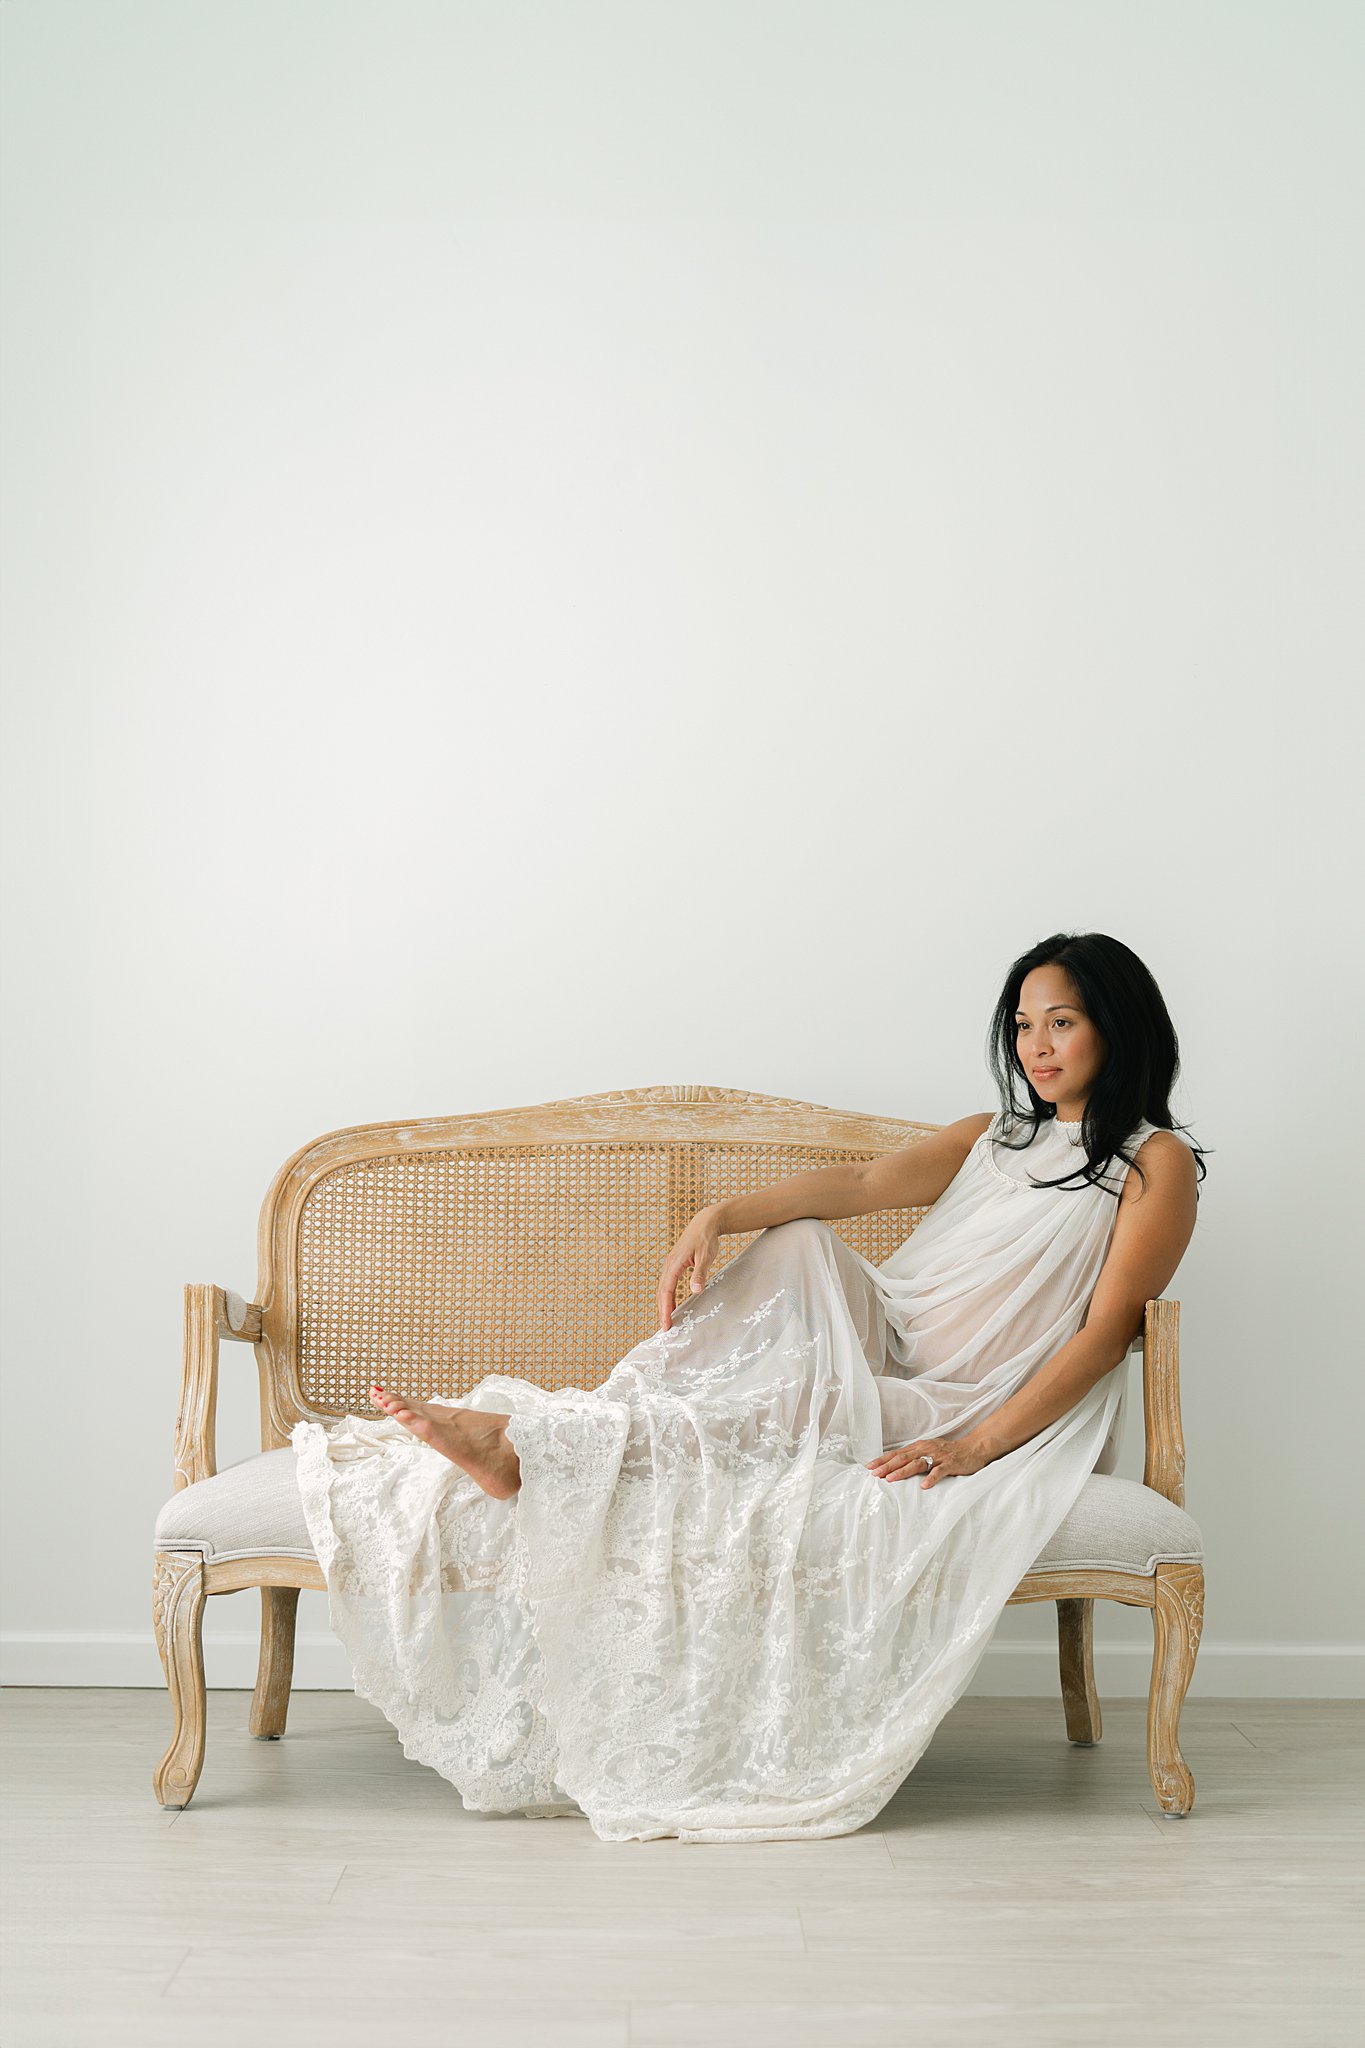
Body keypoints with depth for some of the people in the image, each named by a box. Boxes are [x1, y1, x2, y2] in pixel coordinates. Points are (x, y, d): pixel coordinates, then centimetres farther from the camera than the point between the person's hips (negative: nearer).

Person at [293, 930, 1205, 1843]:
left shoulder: (1156, 1161, 0)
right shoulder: (992, 1136, 19)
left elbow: (1106, 1333, -11)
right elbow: (866, 1183, 1)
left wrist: (981, 1446, -23)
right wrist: (723, 1214, -17)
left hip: (999, 1416, -5)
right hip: (888, 1360, 6)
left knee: (794, 1402, -30)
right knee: (798, 1245, -18)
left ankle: (523, 1441, -37)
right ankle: (607, 1407, -29)